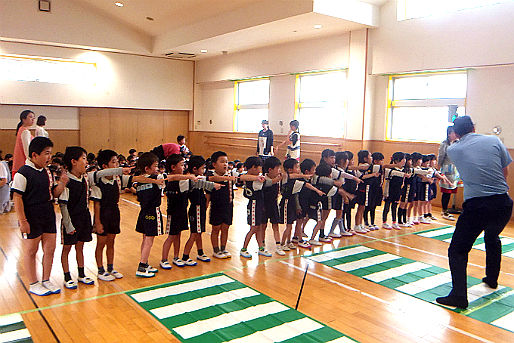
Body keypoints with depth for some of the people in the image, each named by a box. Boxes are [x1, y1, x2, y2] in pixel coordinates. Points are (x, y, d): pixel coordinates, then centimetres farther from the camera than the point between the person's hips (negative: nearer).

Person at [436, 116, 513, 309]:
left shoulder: (452, 150, 1)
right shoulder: (494, 141, 5)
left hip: (476, 205, -4)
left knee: (457, 250, 2)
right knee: (492, 238, 31)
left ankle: (459, 295, -10)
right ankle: (492, 279, 46)